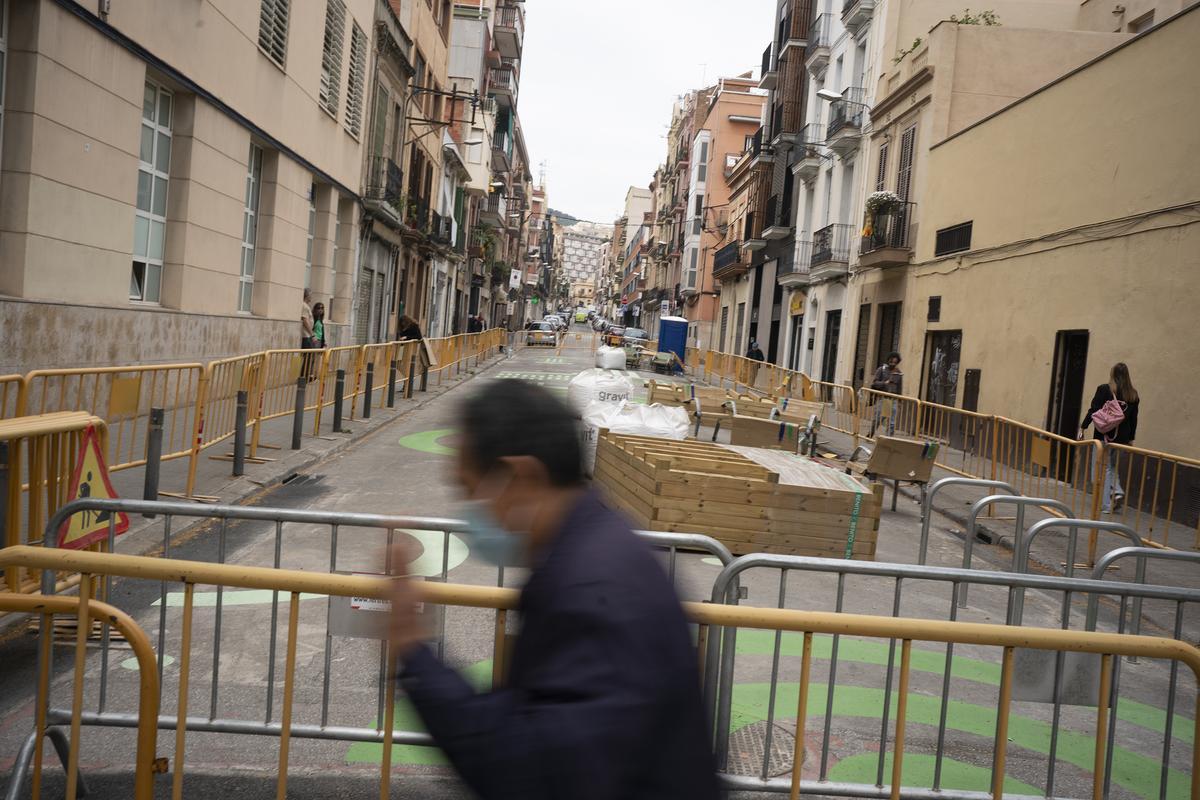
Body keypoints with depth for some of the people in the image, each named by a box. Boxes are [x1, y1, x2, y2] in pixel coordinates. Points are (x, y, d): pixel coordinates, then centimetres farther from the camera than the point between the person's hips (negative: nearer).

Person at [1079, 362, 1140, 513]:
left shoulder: (1104, 389, -8)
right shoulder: (1133, 395, 4)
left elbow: (1093, 411, -10)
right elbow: (1134, 419, 9)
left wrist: (1082, 427, -3)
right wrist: (1131, 438, 17)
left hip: (1104, 435, -4)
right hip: (1122, 437, 5)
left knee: (1102, 468, 3)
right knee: (1112, 466, 22)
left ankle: (1106, 504, 1)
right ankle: (1117, 491, 0)